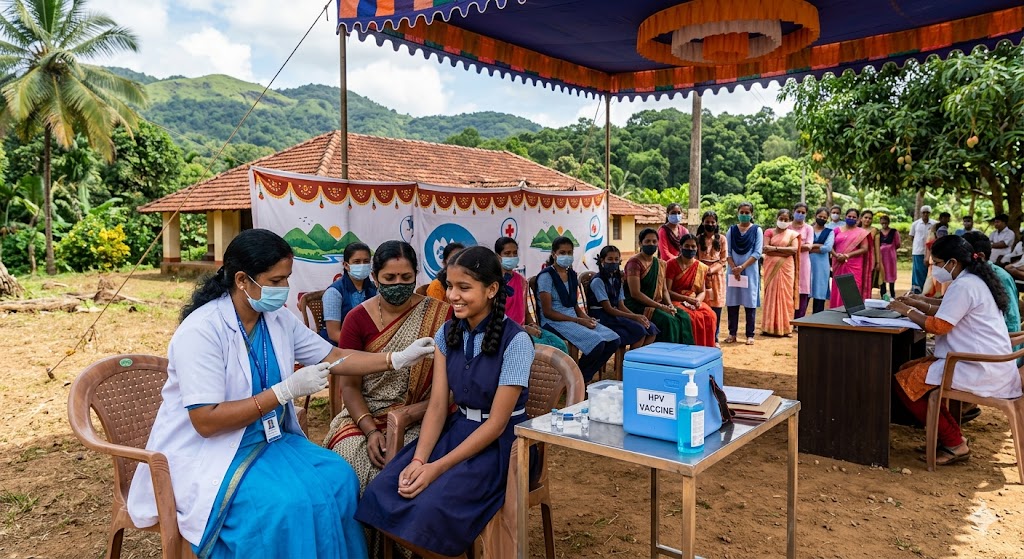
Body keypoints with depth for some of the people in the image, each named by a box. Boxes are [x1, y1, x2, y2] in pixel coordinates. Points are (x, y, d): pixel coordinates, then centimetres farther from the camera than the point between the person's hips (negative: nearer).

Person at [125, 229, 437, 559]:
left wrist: (398, 359, -5)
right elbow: (206, 421, -25)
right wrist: (285, 391, -27)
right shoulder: (201, 331, -22)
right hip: (205, 452, -6)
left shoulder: (278, 318, -1)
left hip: (266, 439, 7)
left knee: (338, 478, -15)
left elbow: (333, 358, 6)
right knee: (287, 502, -28)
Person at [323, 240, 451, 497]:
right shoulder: (358, 319, 1)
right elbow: (349, 385, 0)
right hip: (366, 416, 2)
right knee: (349, 457, -25)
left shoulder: (439, 315, -4)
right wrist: (371, 431, -14)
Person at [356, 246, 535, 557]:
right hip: (457, 429, 6)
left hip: (501, 442, -6)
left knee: (431, 506, -28)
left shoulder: (515, 341, -16)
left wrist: (438, 467, -22)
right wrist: (419, 459, -17)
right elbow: (437, 404, -1)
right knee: (382, 492, -15)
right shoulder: (447, 334, 3)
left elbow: (497, 422, -17)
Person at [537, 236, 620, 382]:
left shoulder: (572, 275, 15)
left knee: (614, 340, -8)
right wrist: (578, 321, -16)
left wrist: (586, 317, -4)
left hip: (574, 318, 8)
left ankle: (584, 378, 7)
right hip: (554, 322, -8)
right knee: (597, 343, -28)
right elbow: (547, 312, -13)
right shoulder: (546, 276, -8)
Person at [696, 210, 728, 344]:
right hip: (701, 276, -1)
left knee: (716, 309, 0)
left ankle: (715, 339, 8)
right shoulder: (698, 239, 6)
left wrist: (712, 270, -13)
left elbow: (724, 260, 2)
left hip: (717, 276, 1)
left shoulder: (722, 239, 7)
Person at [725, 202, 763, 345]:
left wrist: (742, 267, -14)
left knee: (750, 303, 0)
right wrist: (734, 268, -11)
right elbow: (728, 252, 3)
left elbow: (757, 253, -6)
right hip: (733, 270, 2)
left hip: (750, 271, -2)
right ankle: (732, 333, 10)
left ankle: (750, 335, 6)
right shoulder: (732, 230, 8)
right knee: (732, 302, 3)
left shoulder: (757, 230, 2)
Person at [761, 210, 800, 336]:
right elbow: (765, 249, -6)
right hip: (771, 267, 0)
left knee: (786, 295, 1)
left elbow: (794, 249, -8)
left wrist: (775, 248, -12)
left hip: (786, 268, 0)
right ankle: (769, 327, 3)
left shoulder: (792, 234, 8)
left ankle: (786, 327, 5)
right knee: (771, 294, 0)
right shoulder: (769, 232, 7)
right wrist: (785, 251, -10)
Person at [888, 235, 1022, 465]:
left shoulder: (963, 285, -18)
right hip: (990, 365, 11)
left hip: (979, 370, -11)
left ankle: (954, 443, -2)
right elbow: (951, 315, 22)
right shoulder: (974, 280, 14)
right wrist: (920, 305, 14)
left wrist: (908, 311, -6)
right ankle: (950, 434, 14)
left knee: (904, 382, -11)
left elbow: (939, 325, -19)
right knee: (909, 369, 14)